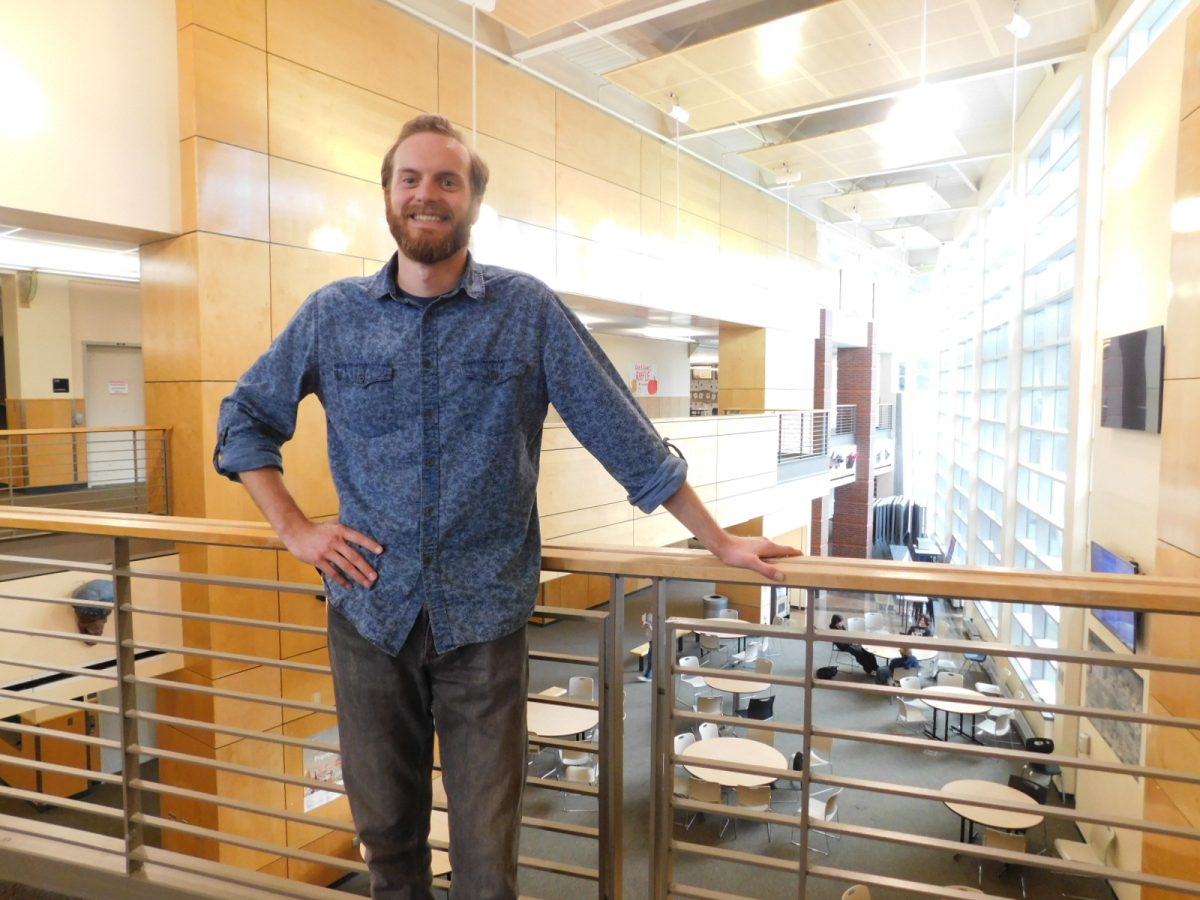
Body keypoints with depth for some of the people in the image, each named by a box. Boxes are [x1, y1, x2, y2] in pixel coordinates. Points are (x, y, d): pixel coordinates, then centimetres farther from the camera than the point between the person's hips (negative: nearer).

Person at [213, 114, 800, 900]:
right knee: (386, 830, 18)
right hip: (368, 612, 3)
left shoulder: (529, 310, -4)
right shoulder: (332, 315, 3)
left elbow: (625, 435, -3)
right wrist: (294, 528, 1)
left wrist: (719, 540, 0)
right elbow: (244, 419, 14)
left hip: (484, 619, -2)